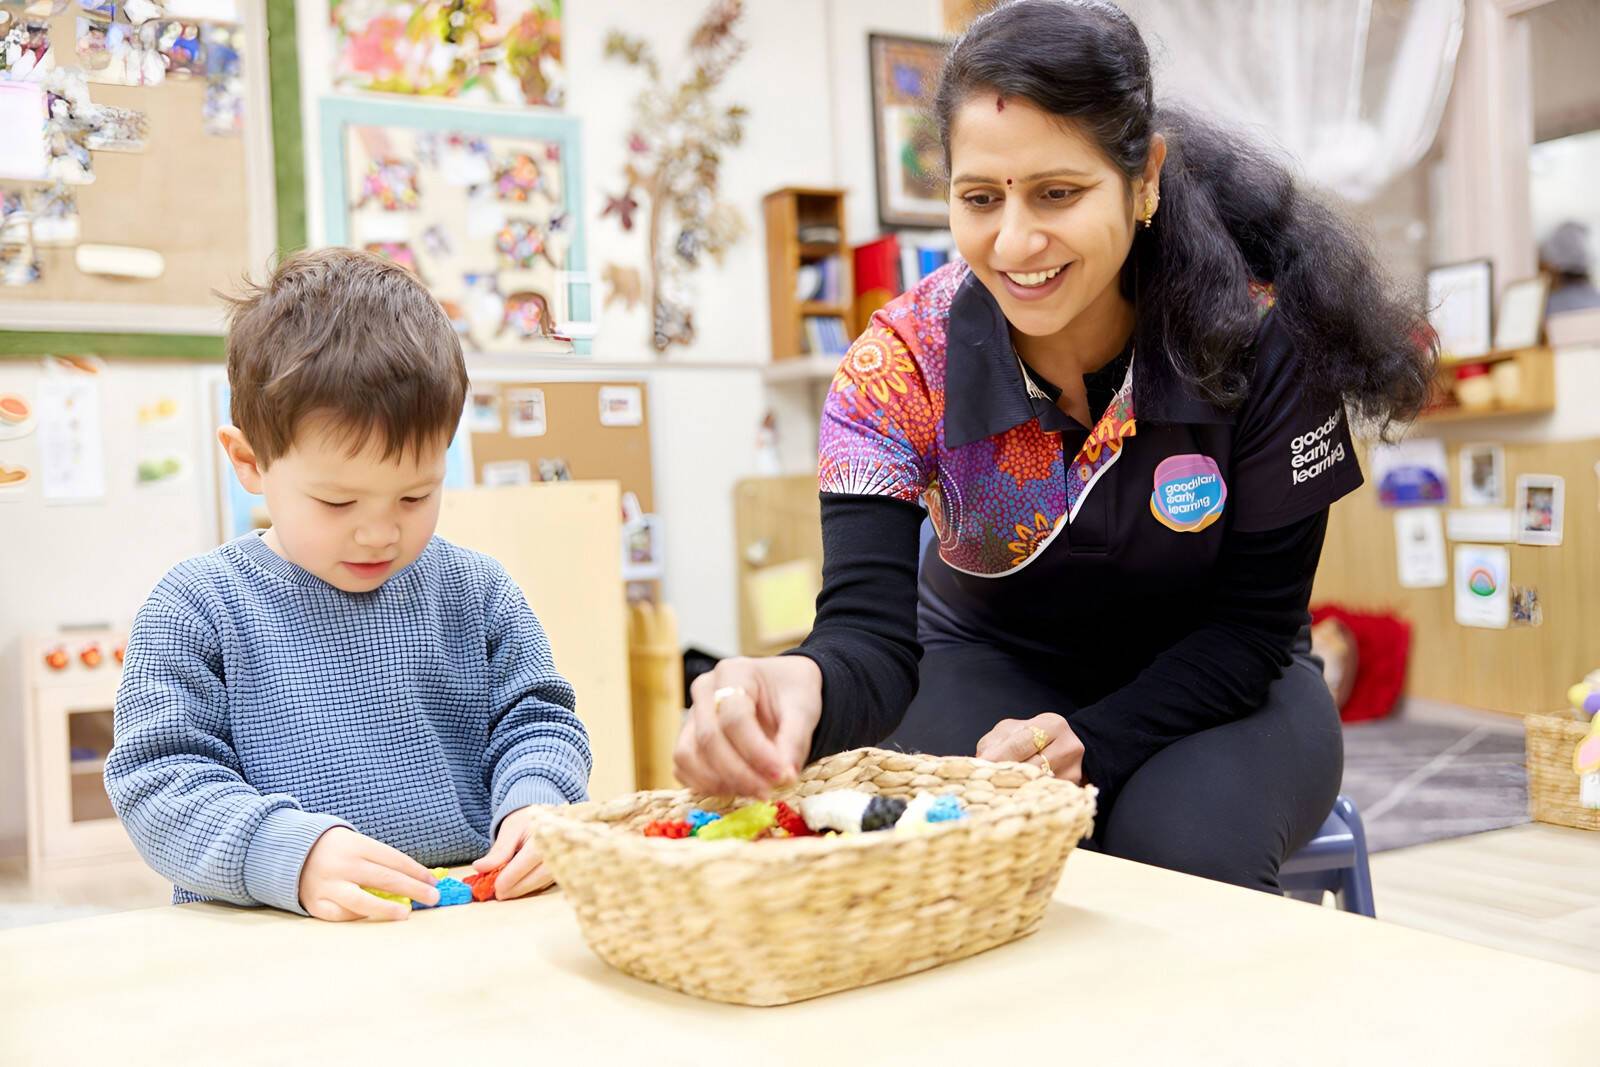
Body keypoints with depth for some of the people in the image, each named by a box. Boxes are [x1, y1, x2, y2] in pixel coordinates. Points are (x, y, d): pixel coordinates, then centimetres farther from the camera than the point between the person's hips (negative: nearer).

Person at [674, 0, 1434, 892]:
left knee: (1181, 849, -31)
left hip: (1217, 685, 0)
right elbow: (872, 629, -29)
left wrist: (1089, 748, -31)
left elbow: (1254, 621, -15)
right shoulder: (902, 367, -20)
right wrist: (805, 693, -55)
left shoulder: (1260, 339, -22)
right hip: (994, 670, 0)